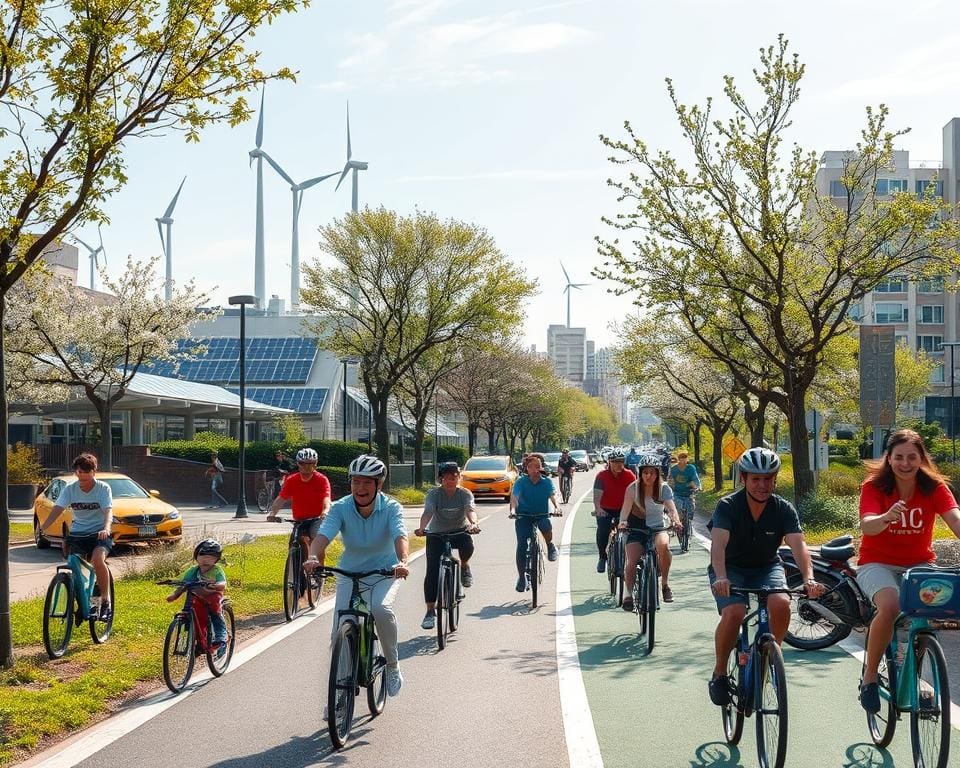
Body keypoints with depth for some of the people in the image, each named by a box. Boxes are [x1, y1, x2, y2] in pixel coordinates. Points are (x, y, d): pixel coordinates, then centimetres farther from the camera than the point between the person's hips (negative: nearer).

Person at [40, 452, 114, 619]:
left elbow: (108, 511, -21)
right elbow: (57, 510, -12)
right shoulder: (70, 489, -1)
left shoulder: (103, 488, -8)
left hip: (99, 534, -3)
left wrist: (106, 529, -42)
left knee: (98, 560, -29)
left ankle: (106, 601, -16)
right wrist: (42, 528, -29)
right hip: (77, 534, 4)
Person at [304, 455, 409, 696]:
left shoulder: (391, 508, -16)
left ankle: (393, 665, -8)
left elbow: (400, 536, -32)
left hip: (384, 571, -2)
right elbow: (323, 535, -28)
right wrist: (313, 557, -50)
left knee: (381, 609, -32)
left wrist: (402, 561, -53)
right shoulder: (340, 508, -14)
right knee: (339, 632, -8)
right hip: (350, 573, 2)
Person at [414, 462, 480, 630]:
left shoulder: (465, 494, -9)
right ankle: (430, 611, -4)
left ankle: (464, 567, 1)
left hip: (459, 532, 0)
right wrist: (422, 528, -49)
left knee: (467, 546, -34)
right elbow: (428, 512, -28)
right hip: (436, 534, 0)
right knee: (432, 572, -12)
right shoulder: (434, 493, -12)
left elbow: (470, 509, -27)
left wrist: (473, 523, -50)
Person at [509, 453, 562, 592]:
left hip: (542, 514, 0)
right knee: (522, 545, -11)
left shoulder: (547, 482, -8)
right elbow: (514, 496, -24)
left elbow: (553, 495, -22)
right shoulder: (521, 481, -10)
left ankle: (550, 546, -1)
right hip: (523, 515, 0)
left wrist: (557, 507, -44)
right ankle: (522, 576, 3)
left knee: (546, 527, -34)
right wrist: (513, 509, -45)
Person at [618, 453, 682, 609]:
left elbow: (671, 508, -16)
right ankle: (628, 595, -6)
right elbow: (626, 508, -17)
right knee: (632, 561, -18)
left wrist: (676, 520, -38)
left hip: (659, 527, 0)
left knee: (663, 545, -33)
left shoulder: (663, 488, -5)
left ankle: (665, 583, -17)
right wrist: (622, 522, -38)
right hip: (637, 528, 0)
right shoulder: (633, 487, -7)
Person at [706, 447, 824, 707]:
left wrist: (809, 578, -44)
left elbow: (798, 544, -25)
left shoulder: (784, 509, -12)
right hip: (731, 568, -2)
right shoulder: (728, 506, -19)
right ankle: (719, 673, -6)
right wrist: (721, 577, -53)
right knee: (734, 613, -29)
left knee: (781, 604, -29)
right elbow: (718, 543, -34)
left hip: (767, 567, 2)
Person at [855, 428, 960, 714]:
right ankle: (869, 677, -13)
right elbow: (867, 525, -30)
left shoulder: (934, 487, -8)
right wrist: (887, 517, -54)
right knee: (889, 606, -33)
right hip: (878, 564, -3)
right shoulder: (874, 486, -13)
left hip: (919, 564, 3)